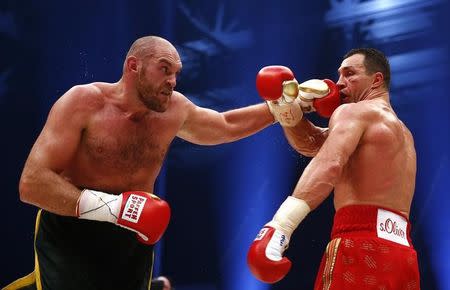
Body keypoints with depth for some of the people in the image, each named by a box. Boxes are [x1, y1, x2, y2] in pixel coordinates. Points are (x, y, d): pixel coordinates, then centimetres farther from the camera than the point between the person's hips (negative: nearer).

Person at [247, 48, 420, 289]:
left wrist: (281, 223, -32)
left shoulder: (353, 111, 3)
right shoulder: (401, 132, 28)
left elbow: (329, 163, -20)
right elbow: (310, 143, 27)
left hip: (361, 245, -9)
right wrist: (288, 106, 10)